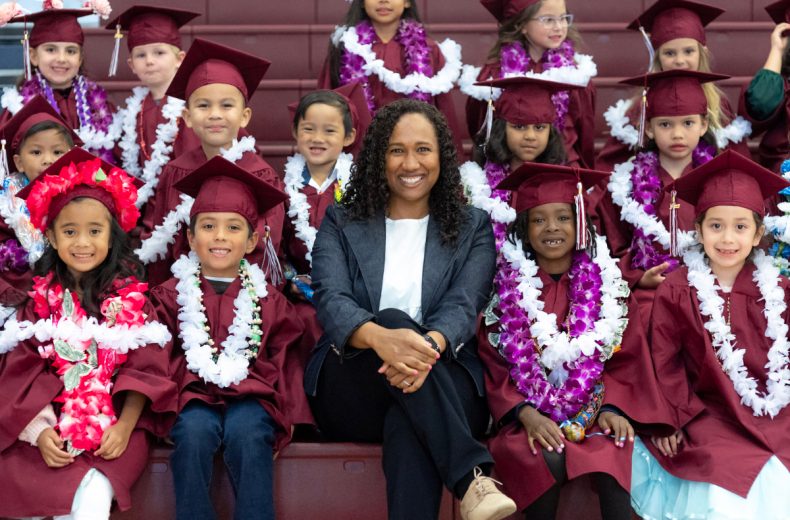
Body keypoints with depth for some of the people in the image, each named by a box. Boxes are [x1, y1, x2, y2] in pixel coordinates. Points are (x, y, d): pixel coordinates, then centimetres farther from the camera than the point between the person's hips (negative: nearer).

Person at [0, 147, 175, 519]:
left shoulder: (130, 297, 4)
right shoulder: (40, 298, 6)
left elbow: (145, 368, -1)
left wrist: (125, 426, -16)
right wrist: (40, 431, -15)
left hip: (115, 416, -2)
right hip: (50, 416, 2)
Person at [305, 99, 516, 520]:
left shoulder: (473, 228, 14)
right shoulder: (341, 224, 14)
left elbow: (463, 305, -4)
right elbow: (330, 300, -6)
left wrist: (429, 345, -30)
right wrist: (380, 337, -31)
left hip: (443, 387, -1)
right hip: (352, 388, 1)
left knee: (408, 424, -38)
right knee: (394, 318, -34)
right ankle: (472, 479, -42)